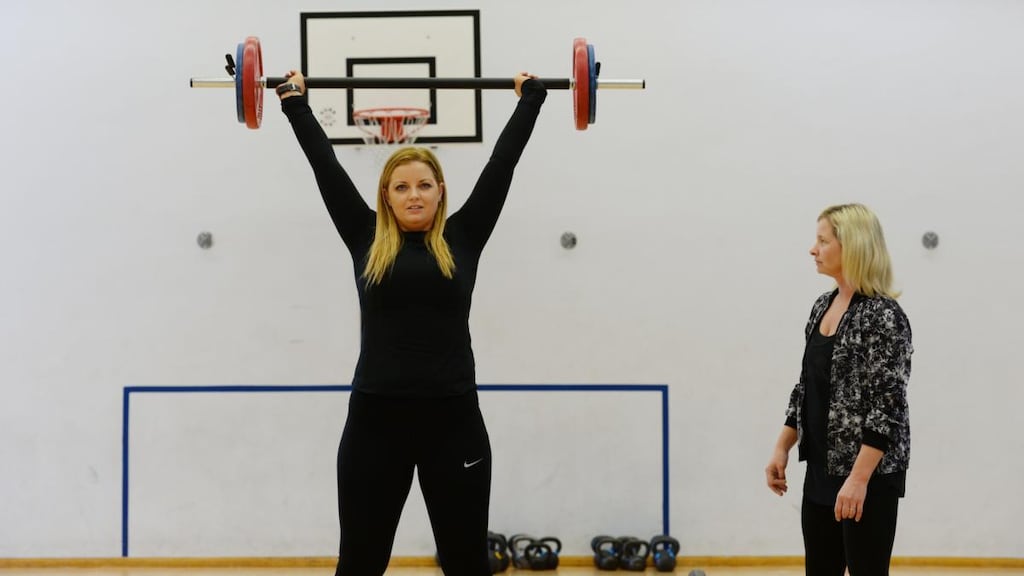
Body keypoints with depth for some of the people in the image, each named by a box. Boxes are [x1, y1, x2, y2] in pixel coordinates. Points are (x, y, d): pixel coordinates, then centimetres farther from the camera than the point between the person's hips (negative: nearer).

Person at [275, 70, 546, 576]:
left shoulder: (462, 240, 4)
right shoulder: (367, 240, 5)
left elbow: (501, 163, 10)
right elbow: (326, 165, 11)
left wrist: (530, 98, 16)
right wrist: (295, 102, 17)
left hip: (453, 420, 0)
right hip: (375, 421, 0)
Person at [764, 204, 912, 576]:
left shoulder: (883, 315, -17)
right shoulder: (823, 306, 10)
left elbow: (888, 405, -21)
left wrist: (859, 478, -24)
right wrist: (782, 448, 12)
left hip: (869, 475, -9)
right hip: (822, 469, 9)